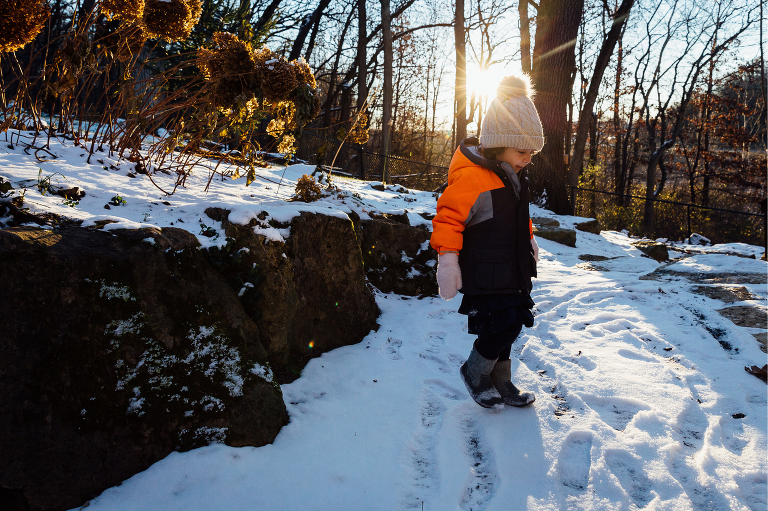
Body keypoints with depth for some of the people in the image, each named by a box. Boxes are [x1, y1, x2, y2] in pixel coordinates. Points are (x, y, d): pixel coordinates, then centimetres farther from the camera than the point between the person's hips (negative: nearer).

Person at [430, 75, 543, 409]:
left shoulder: (513, 178, 11)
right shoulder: (472, 177, -20)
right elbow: (448, 217, -21)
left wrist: (529, 240, 35)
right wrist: (447, 259, -25)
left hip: (512, 274, 9)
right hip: (485, 278, -9)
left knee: (507, 328, 15)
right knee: (501, 328, -9)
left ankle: (500, 384, 32)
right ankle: (475, 372, 18)